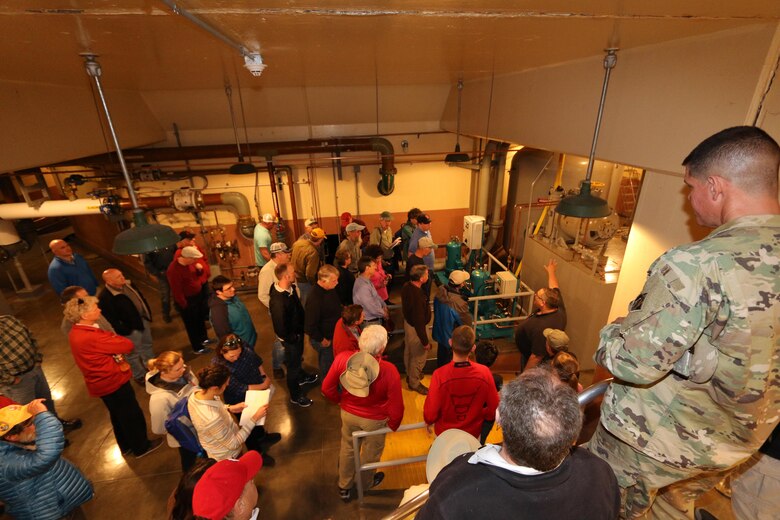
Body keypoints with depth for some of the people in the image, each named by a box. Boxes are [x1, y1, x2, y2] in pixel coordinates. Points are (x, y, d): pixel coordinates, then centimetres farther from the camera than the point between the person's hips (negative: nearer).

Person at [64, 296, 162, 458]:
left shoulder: (75, 333, -1)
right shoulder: (91, 337, -32)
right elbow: (127, 345, -26)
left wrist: (112, 340, -11)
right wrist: (114, 338, -9)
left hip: (101, 382, 9)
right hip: (112, 381, -9)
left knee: (118, 415, 26)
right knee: (132, 415, 11)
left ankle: (126, 446, 44)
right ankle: (141, 447, 29)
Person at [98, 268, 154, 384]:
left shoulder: (128, 284, -3)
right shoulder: (105, 297, -26)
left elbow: (141, 298, 11)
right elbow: (111, 319, -23)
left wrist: (148, 315, 13)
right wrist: (124, 331, -18)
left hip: (143, 320, 8)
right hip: (130, 329, -8)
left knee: (147, 345, 26)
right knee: (134, 353, 13)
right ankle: (139, 376, 35)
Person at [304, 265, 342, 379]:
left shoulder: (331, 290, -6)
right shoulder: (315, 299, -33)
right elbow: (309, 327, -29)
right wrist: (322, 340, -18)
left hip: (334, 334, 8)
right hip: (325, 340, -8)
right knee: (327, 366, 15)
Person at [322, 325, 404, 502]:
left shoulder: (343, 358, -27)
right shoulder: (389, 370, -35)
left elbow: (327, 388, -12)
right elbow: (396, 407, -24)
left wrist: (340, 400, 8)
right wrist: (393, 425, -2)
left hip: (348, 413, 2)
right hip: (374, 419, -2)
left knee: (347, 449, 29)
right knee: (370, 453, 28)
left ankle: (344, 487, 53)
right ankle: (366, 483, 57)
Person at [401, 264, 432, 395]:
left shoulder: (406, 286, -10)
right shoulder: (417, 296, -38)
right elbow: (419, 321, -30)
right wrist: (425, 341, -19)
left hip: (408, 322, 9)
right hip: (416, 328, -9)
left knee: (409, 352, 28)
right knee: (418, 357, 14)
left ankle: (410, 375, 51)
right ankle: (414, 383, 35)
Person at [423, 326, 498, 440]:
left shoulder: (440, 375, -31)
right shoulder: (484, 372, -25)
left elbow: (430, 414, -21)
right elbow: (494, 409, -12)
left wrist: (429, 422, 2)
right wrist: (478, 416, 8)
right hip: (474, 433, 1)